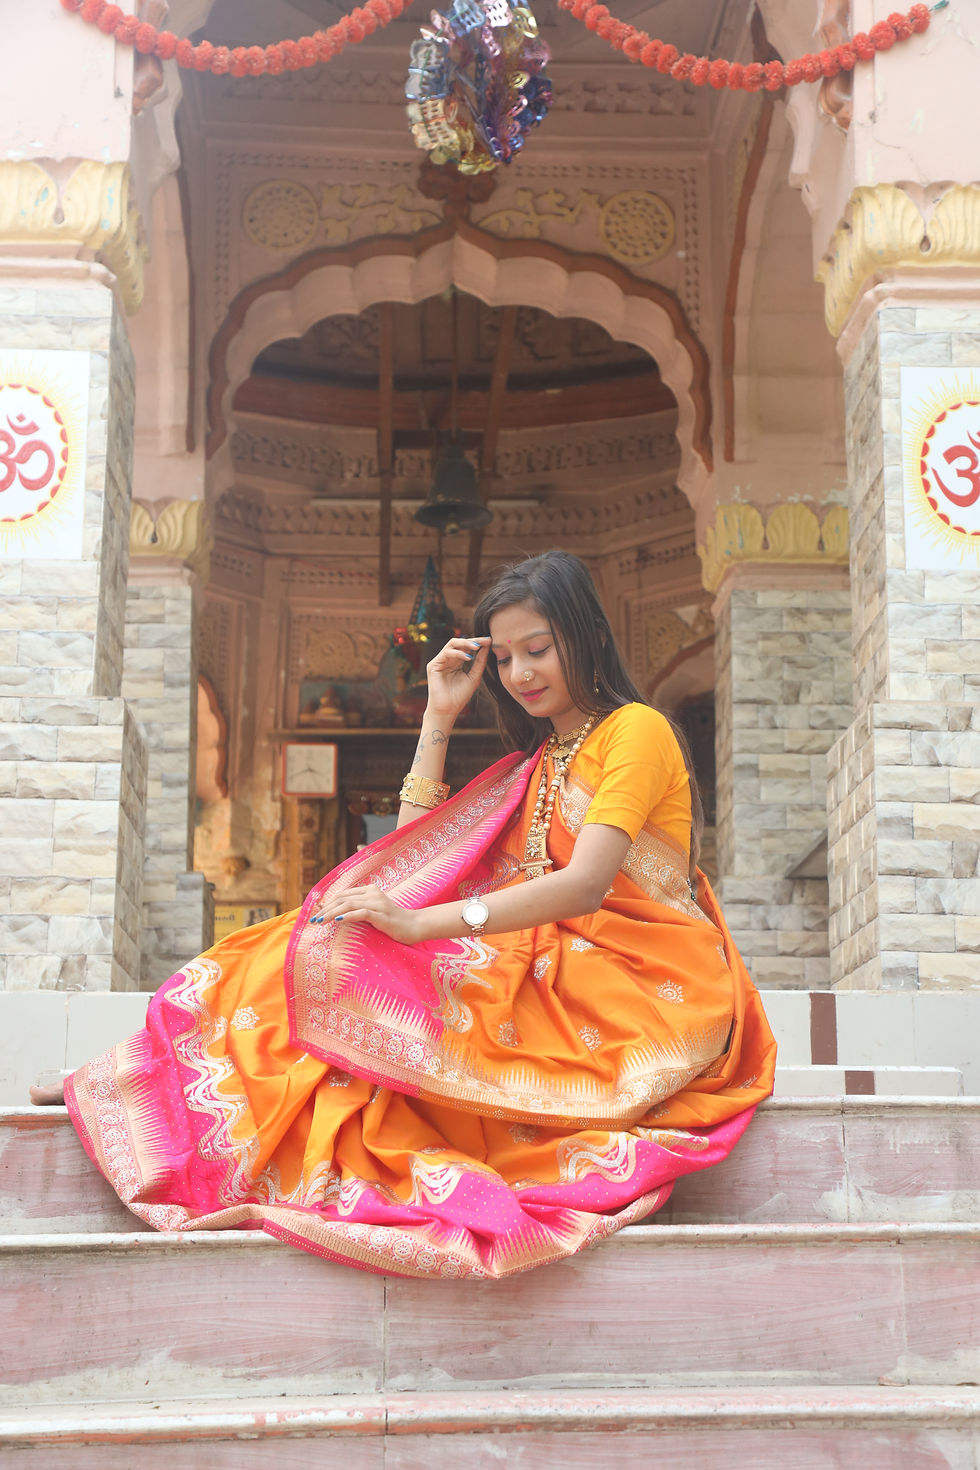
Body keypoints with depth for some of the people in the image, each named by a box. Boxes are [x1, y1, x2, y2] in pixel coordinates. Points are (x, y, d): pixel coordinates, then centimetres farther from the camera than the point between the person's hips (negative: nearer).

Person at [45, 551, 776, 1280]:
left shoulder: (635, 729, -4)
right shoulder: (537, 759, 22)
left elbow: (585, 885, -20)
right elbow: (416, 850, 15)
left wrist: (420, 923, -29)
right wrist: (440, 718, 10)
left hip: (644, 991, -7)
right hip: (556, 967, 7)